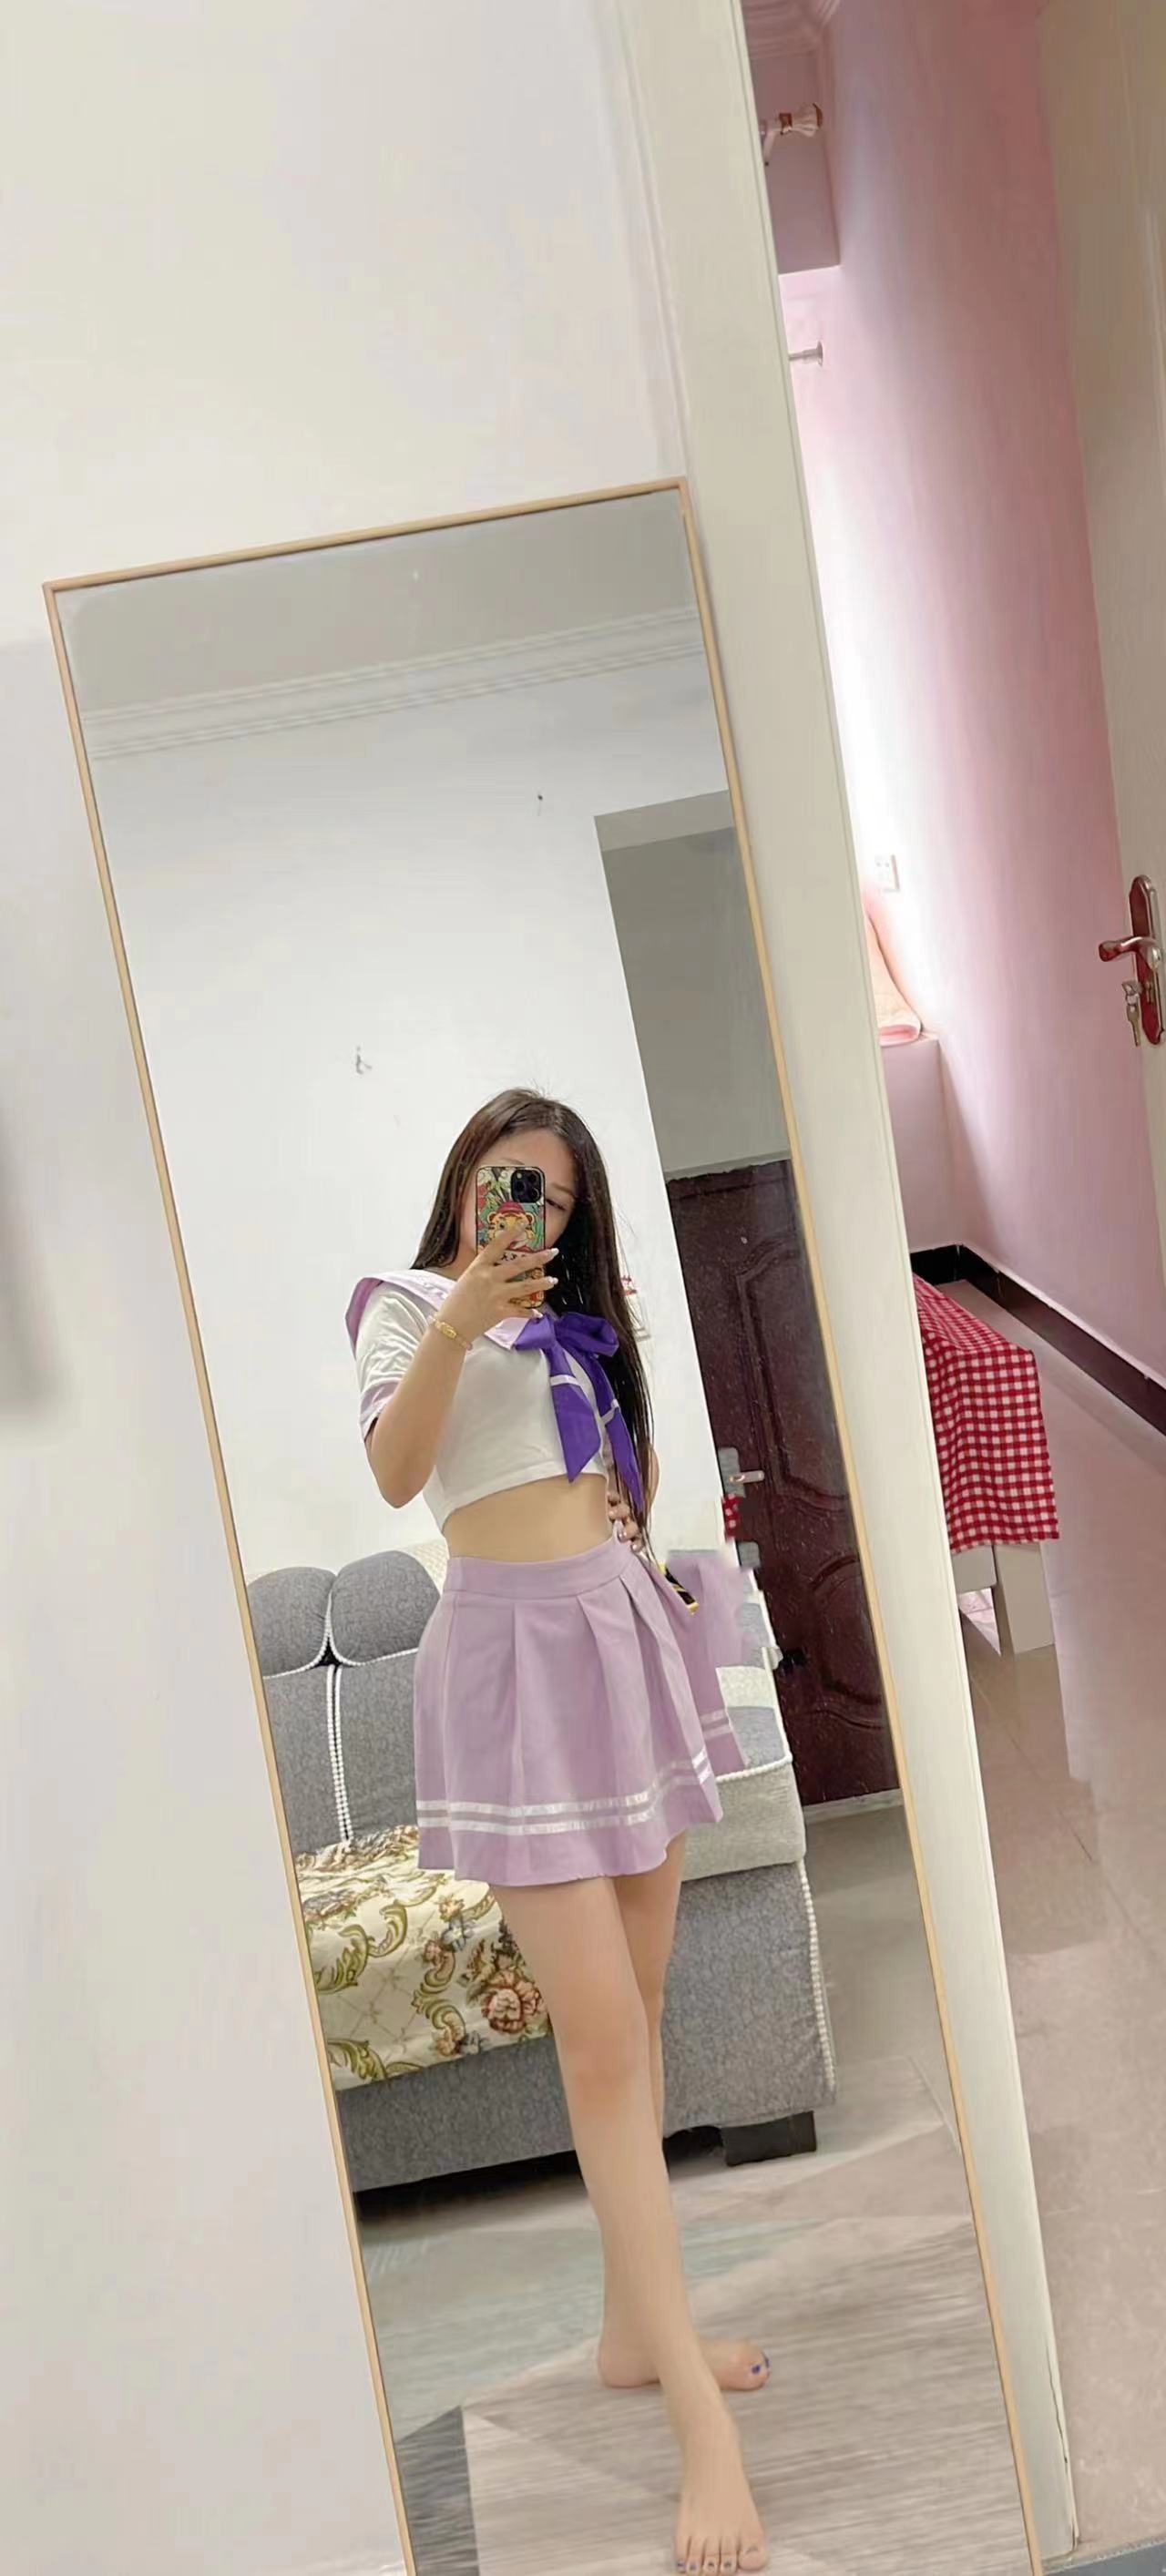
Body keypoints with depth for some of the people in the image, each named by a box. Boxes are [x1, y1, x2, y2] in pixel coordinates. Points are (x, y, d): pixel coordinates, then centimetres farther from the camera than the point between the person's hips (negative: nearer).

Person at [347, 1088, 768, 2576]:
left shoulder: (573, 1316, 20)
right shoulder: (409, 1303, 1)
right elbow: (394, 1469, -17)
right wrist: (458, 1318, -29)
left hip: (628, 1629, 7)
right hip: (515, 1647, -7)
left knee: (637, 2011, 10)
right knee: (600, 2034, -9)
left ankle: (635, 2327, 24)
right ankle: (705, 2430, -6)